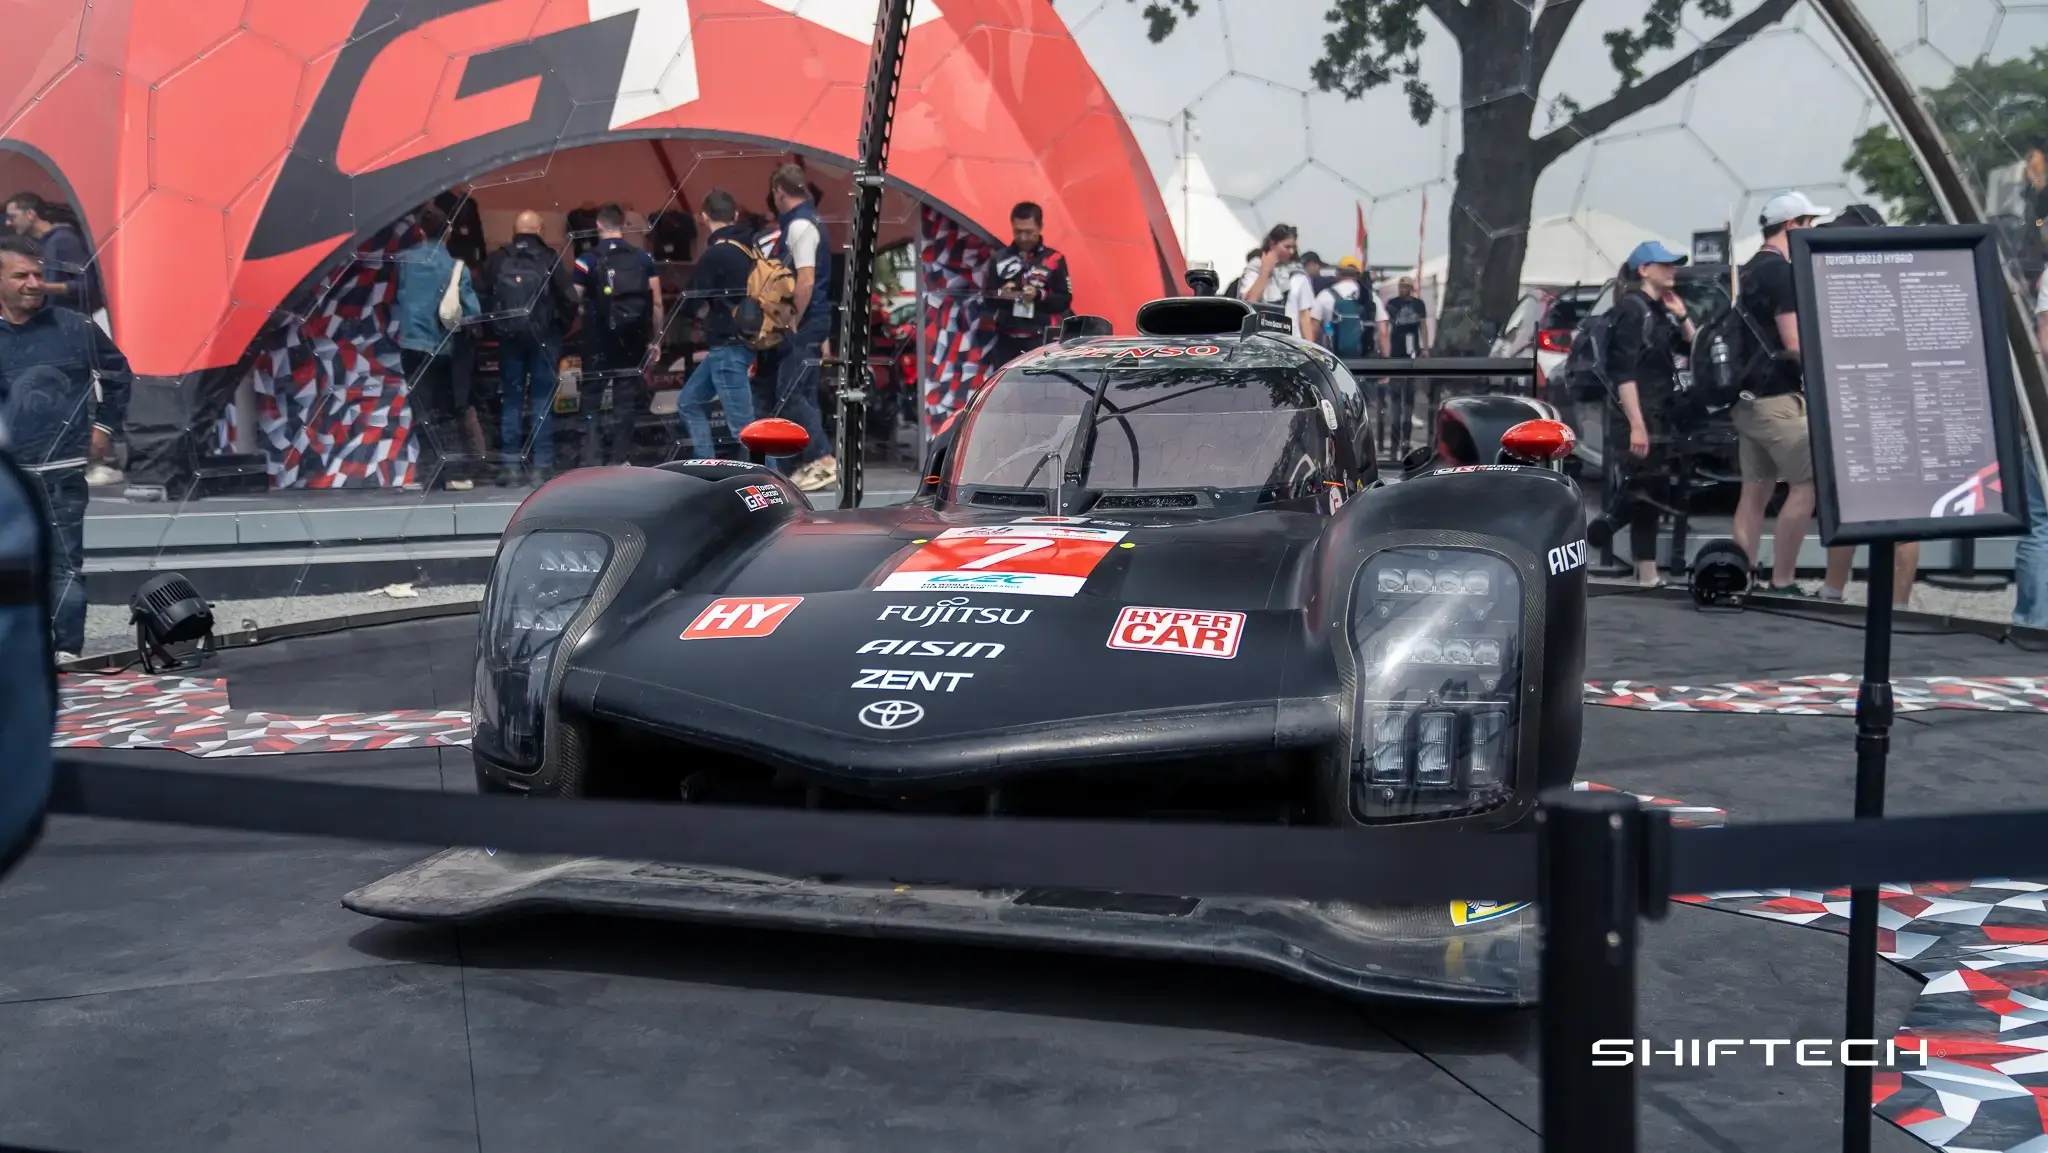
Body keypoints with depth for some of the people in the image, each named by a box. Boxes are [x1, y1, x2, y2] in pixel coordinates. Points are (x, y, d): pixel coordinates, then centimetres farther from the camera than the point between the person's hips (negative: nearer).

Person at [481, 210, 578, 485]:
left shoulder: (496, 260, 0)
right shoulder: (551, 259, -6)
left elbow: (484, 299, -4)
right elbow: (570, 299, -10)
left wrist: (495, 328, 7)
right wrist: (562, 328, 4)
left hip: (508, 337, 2)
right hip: (544, 337, -2)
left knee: (510, 400, 8)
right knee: (542, 399, 3)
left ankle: (510, 464, 6)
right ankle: (542, 465, 0)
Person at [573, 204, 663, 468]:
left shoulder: (587, 260, -6)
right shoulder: (643, 259, 2)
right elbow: (657, 303, 2)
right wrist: (655, 340, 9)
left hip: (598, 340, -2)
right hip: (632, 339, 2)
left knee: (592, 398, 8)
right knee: (626, 398, 10)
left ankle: (593, 458, -1)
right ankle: (620, 458, 10)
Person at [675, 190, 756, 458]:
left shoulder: (716, 254, -16)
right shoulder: (750, 248, 7)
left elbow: (695, 301, -10)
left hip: (728, 346, -9)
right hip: (737, 343, 9)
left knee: (743, 423, -7)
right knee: (689, 402, 19)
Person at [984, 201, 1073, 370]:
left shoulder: (1054, 259, 2)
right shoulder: (1000, 258, 6)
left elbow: (1065, 300, 1)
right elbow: (987, 300, 9)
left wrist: (1039, 295, -16)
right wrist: (1000, 294, -13)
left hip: (1040, 339, -2)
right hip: (1007, 338, 2)